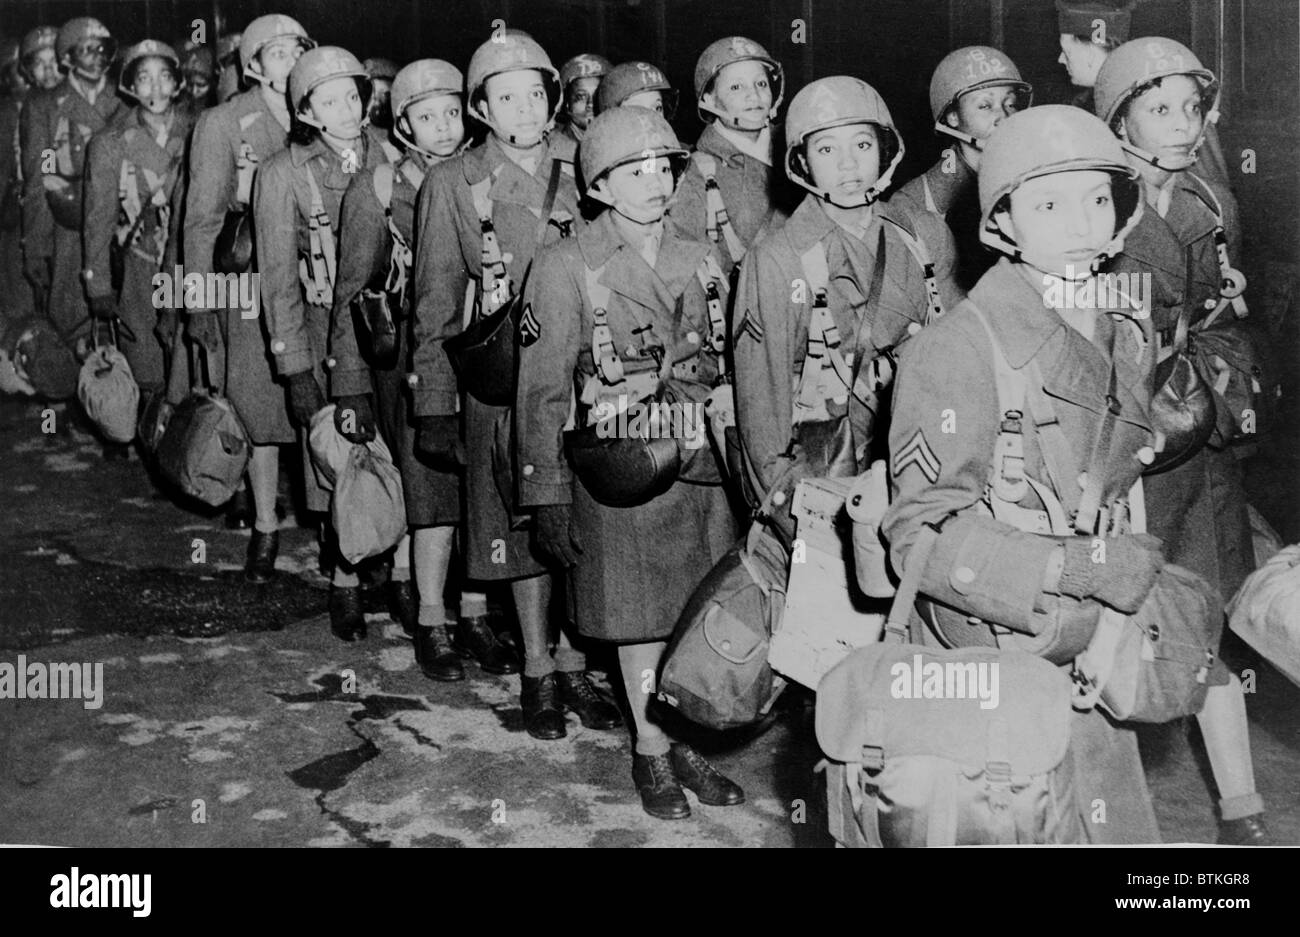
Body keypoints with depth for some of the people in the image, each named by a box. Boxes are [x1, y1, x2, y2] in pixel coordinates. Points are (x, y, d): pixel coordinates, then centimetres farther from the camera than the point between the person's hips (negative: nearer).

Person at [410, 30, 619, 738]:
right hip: (503, 380, -2)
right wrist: (435, 405, 0)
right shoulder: (453, 184, 2)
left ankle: (573, 665, 16)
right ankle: (537, 672, 15)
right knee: (525, 527, 3)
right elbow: (437, 304, 3)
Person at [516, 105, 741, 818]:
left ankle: (690, 744, 22)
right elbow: (543, 389, -5)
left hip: (702, 464, 4)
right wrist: (549, 496, -8)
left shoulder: (697, 258, 10)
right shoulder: (567, 266, -4)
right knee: (642, 616, 4)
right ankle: (651, 752, 19)